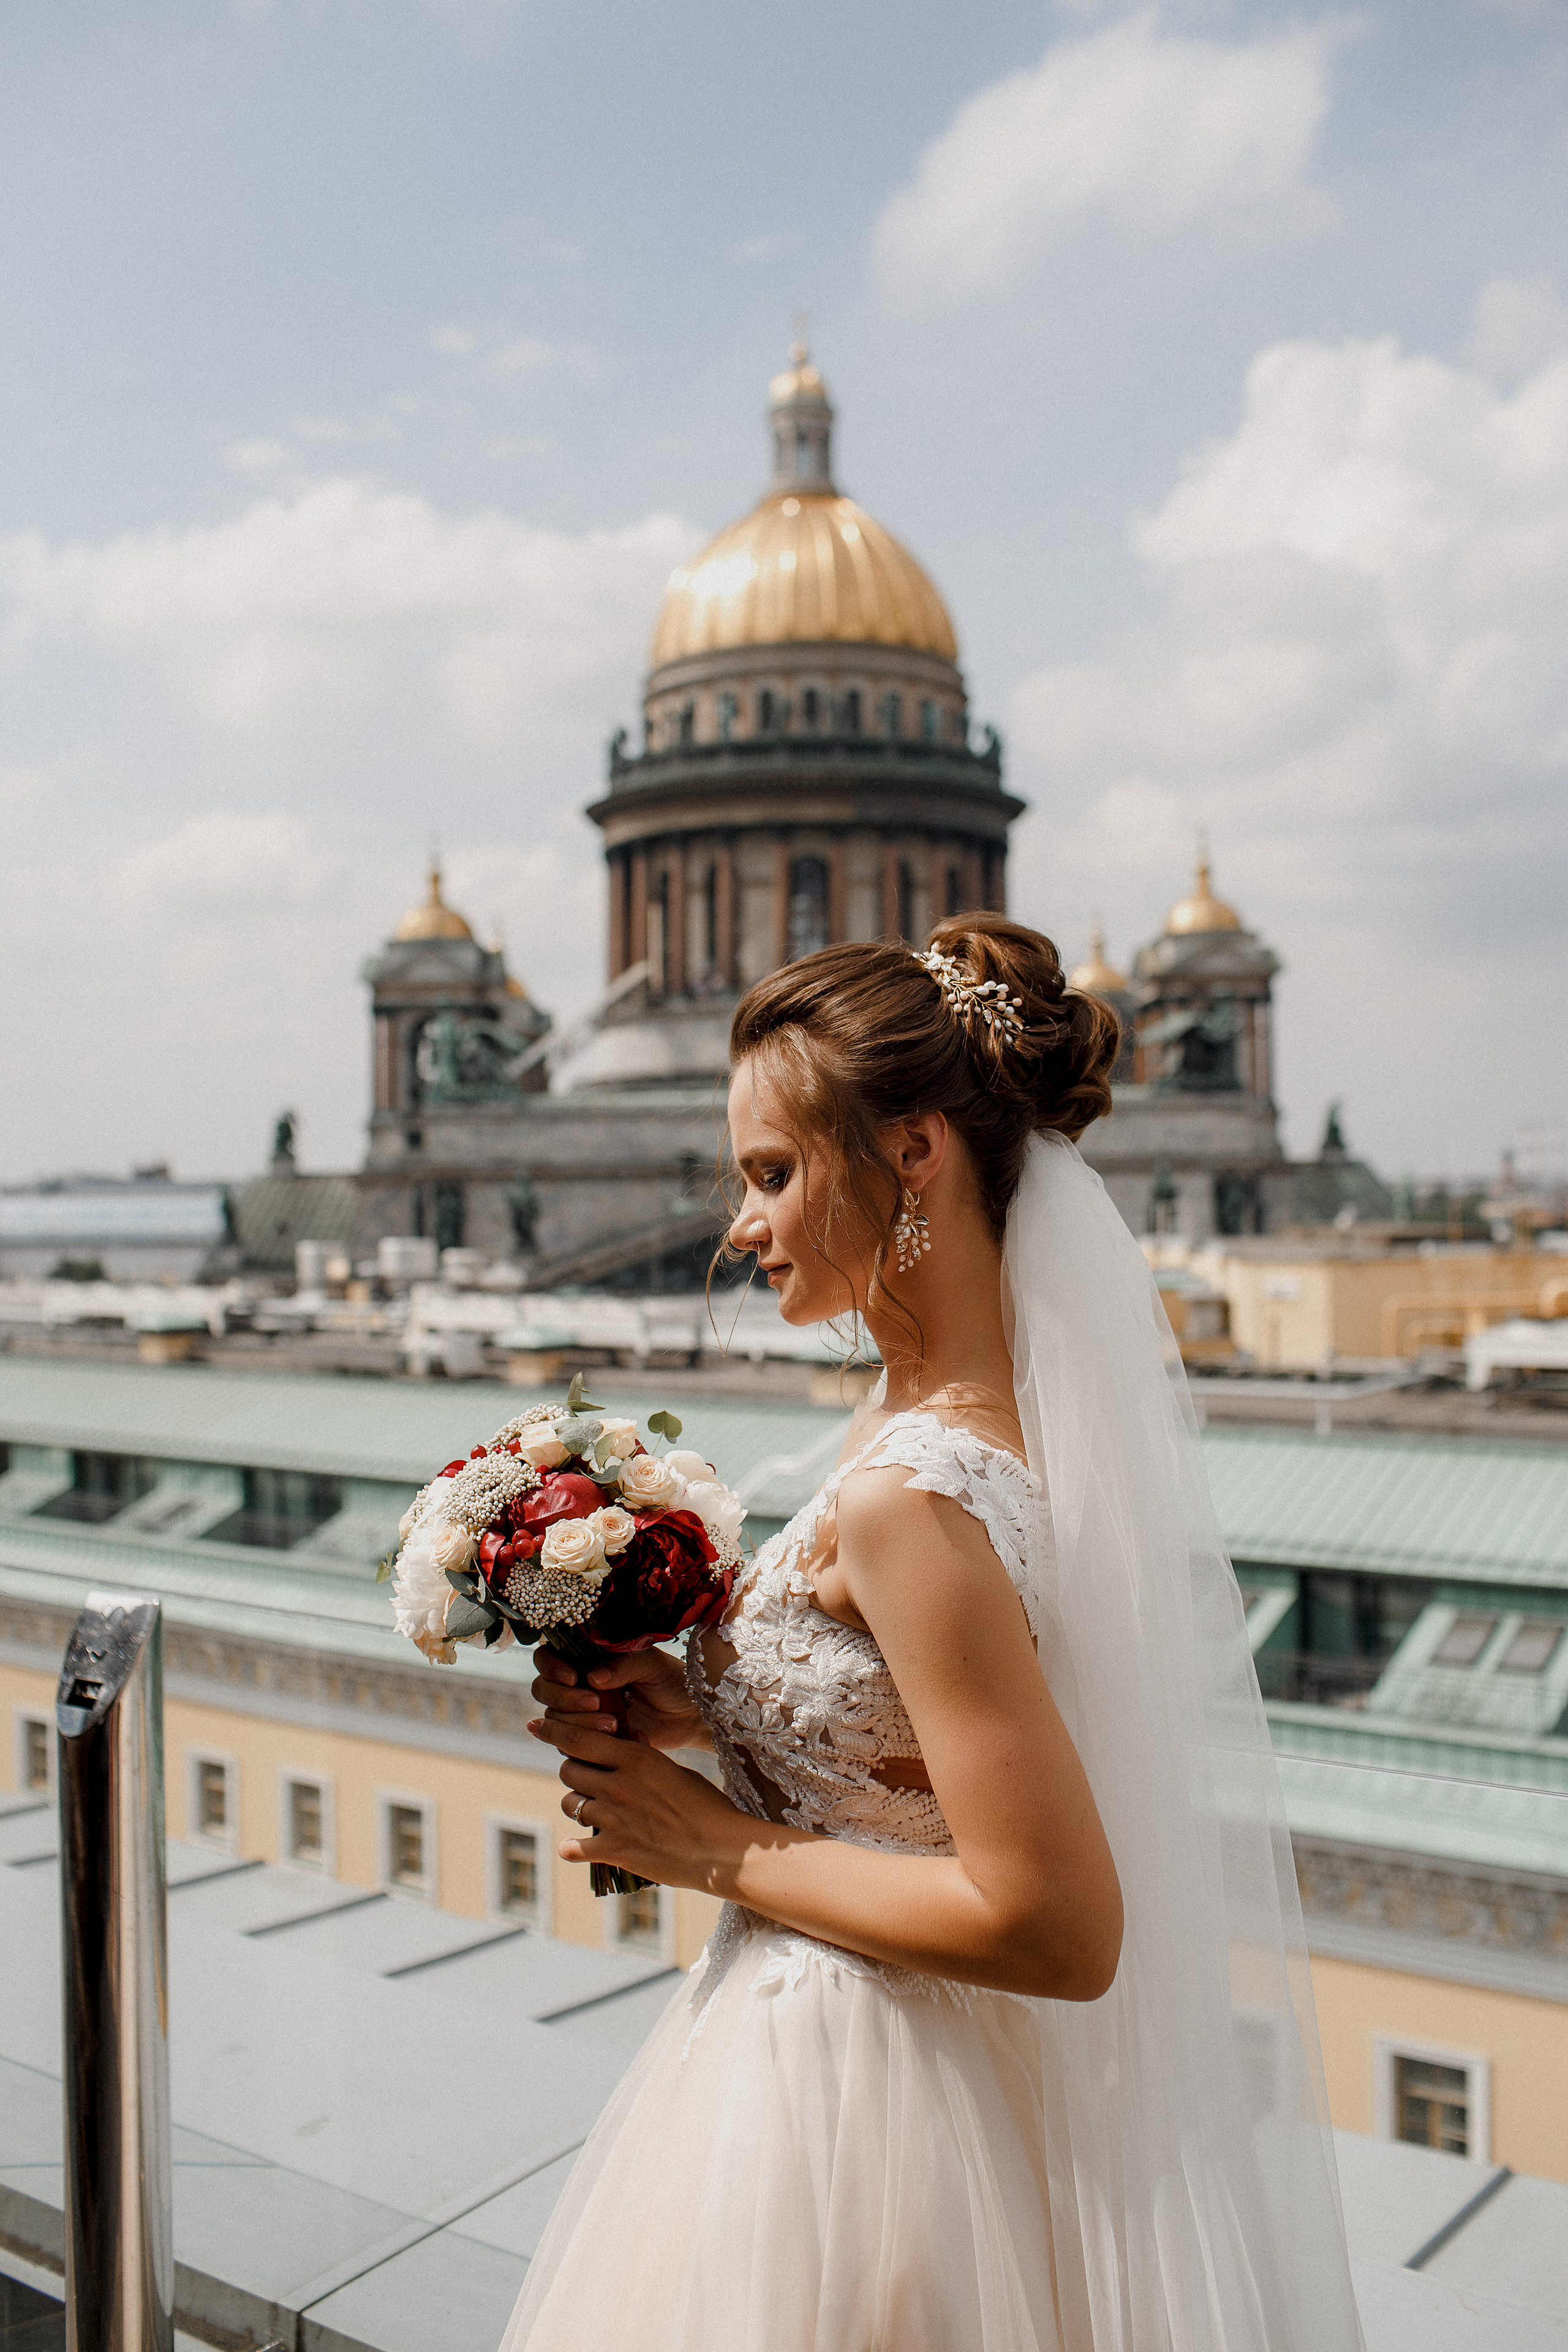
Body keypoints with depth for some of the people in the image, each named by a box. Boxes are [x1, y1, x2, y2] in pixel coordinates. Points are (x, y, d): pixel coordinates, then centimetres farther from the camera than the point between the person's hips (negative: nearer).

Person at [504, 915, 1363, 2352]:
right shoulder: (1010, 1398, -2)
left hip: (837, 2096, -8)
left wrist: (716, 1849, -19)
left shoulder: (909, 1504, -30)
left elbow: (1059, 1925, -28)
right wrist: (710, 1707, -2)